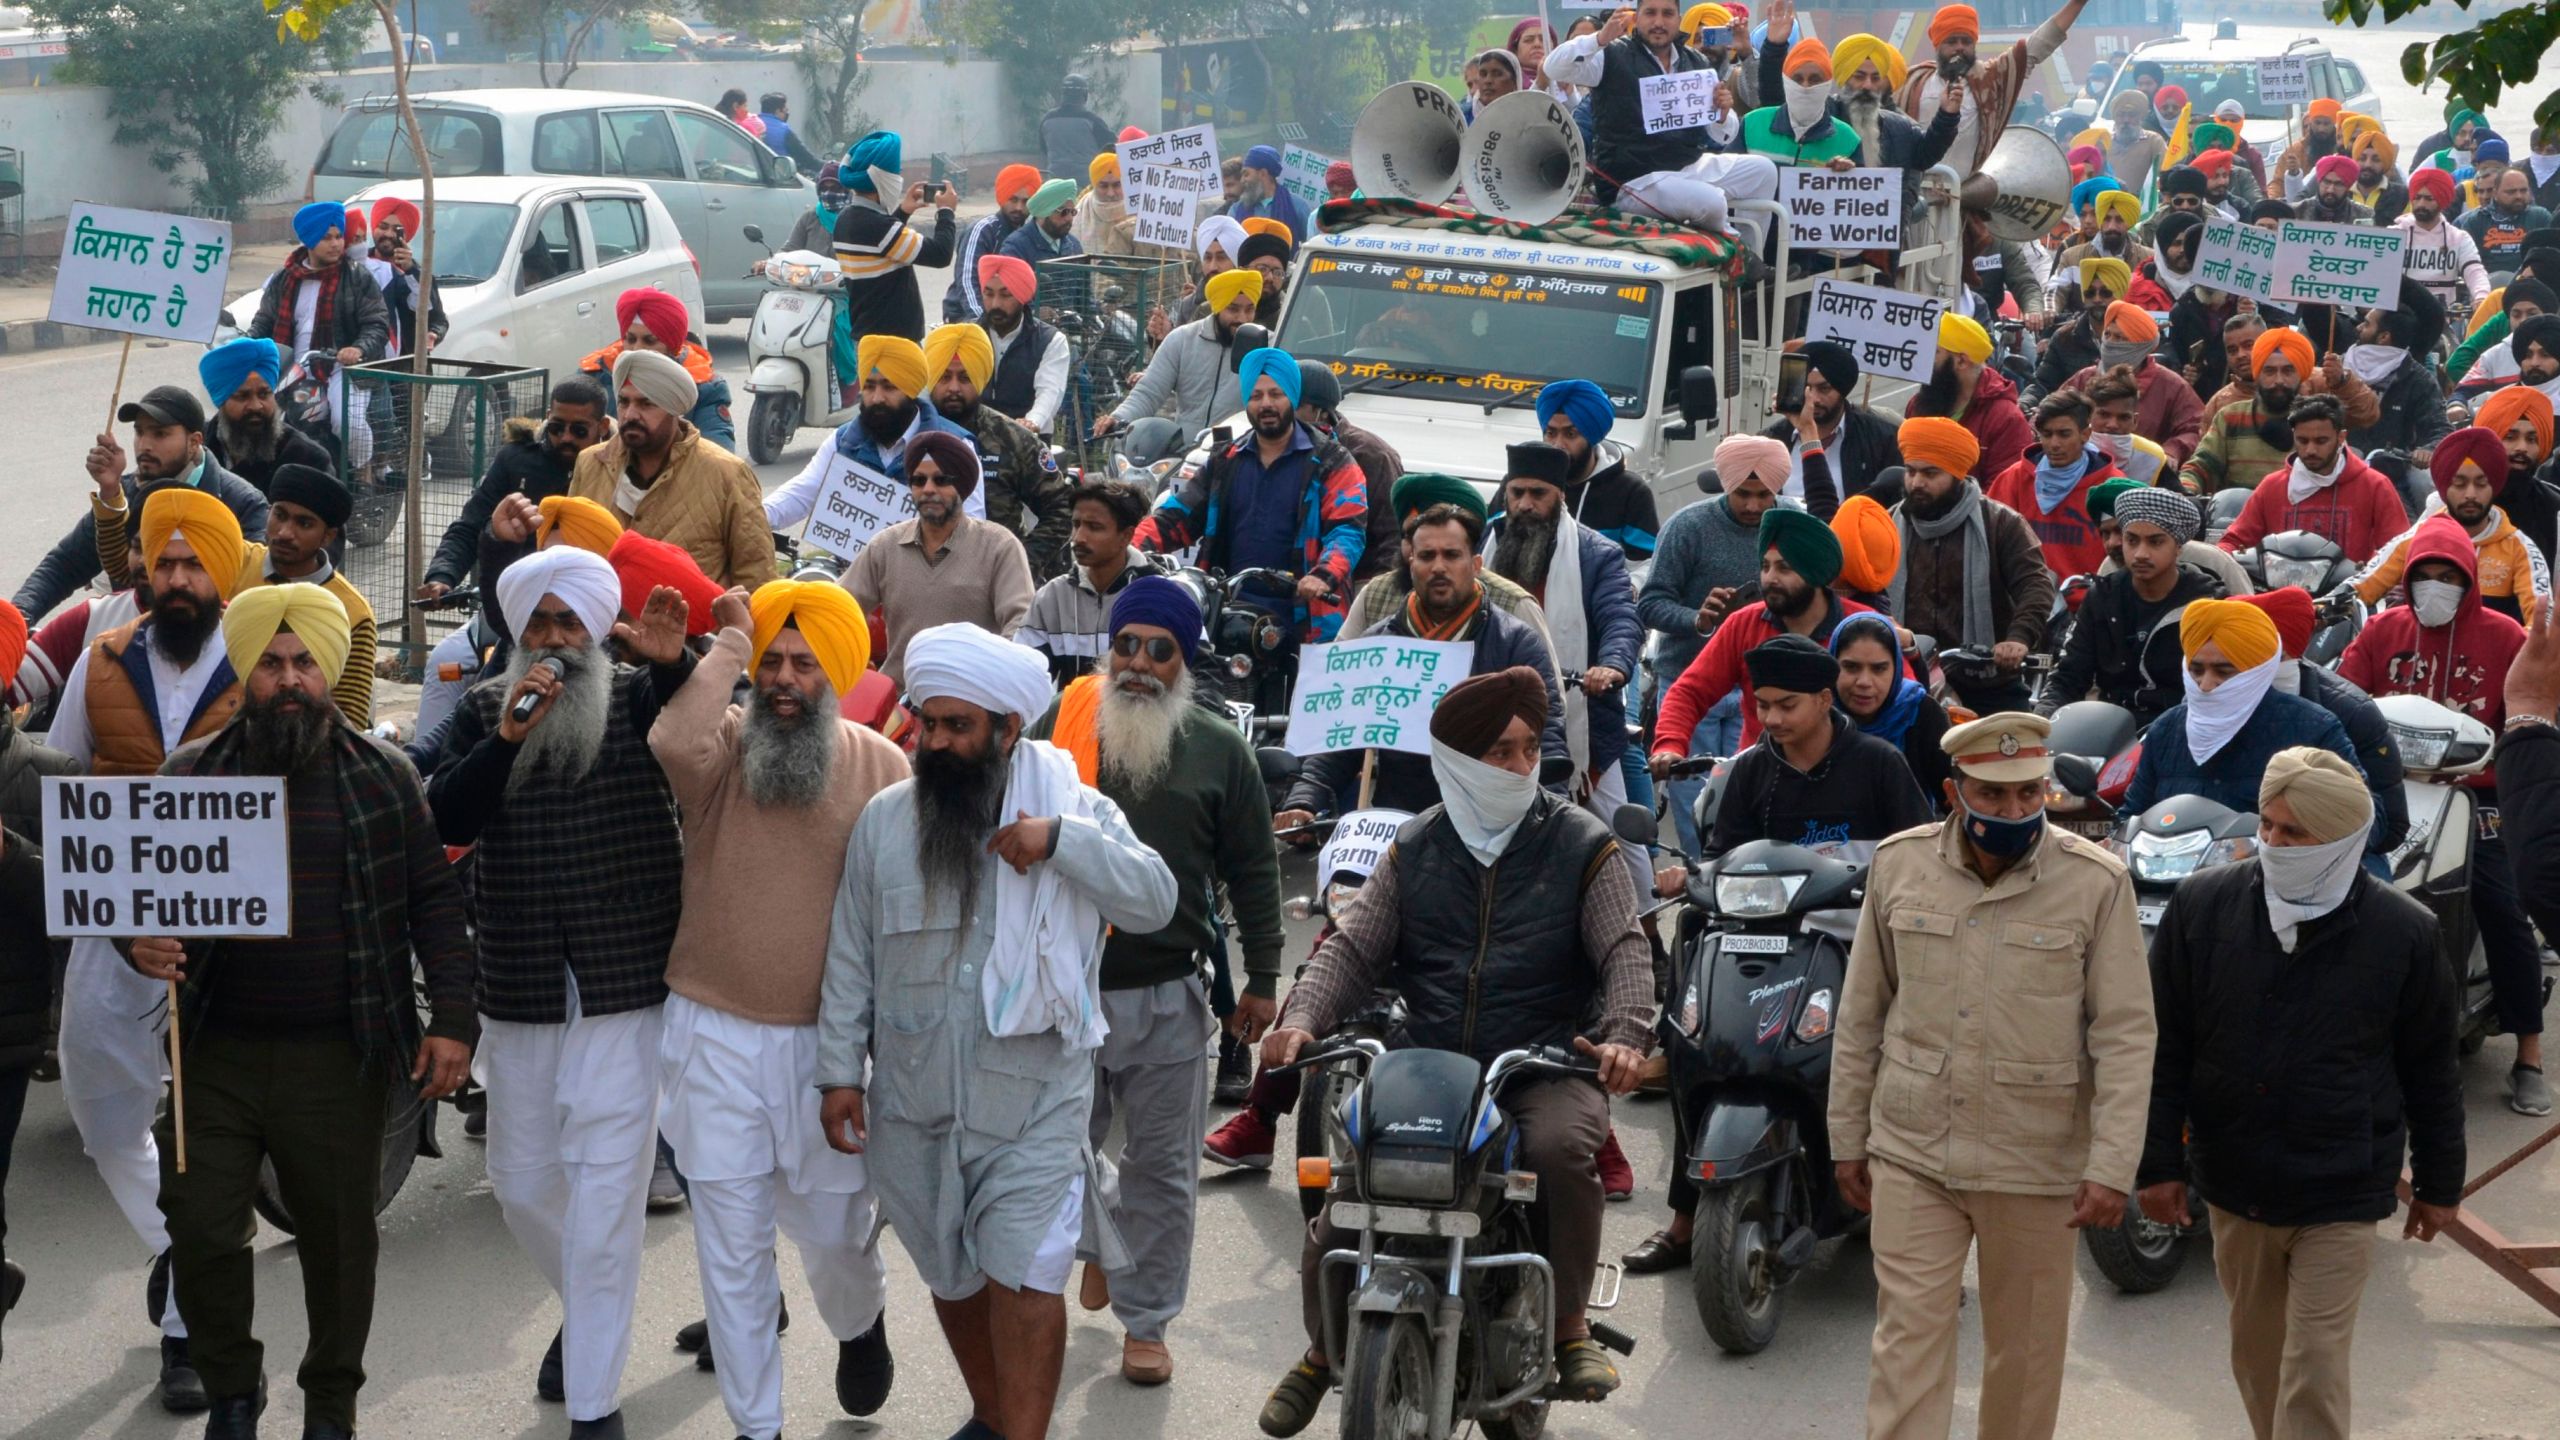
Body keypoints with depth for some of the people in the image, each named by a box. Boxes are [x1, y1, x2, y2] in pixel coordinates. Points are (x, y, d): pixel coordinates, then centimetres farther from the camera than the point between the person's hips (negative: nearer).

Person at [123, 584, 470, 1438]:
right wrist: (139, 941, -13)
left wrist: (451, 1017, -5)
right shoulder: (191, 775, 5)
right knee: (199, 1231, 0)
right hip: (214, 1054, 1)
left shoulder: (382, 776, 3)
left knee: (338, 1238, 8)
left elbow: (433, 901, 2)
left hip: (340, 1057, -1)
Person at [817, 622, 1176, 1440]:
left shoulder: (1075, 810, -4)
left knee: (1025, 1282, -9)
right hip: (913, 1104, 3)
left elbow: (1154, 904, -14)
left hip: (1034, 1104, -3)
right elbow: (850, 960, 4)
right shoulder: (883, 821, 0)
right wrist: (840, 1071, 1)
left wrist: (1062, 842, -24)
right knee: (952, 1277, 17)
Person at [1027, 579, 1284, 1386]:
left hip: (1165, 996, -1)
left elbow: (1253, 874, 6)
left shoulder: (1220, 752, 1)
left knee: (1161, 1169, 7)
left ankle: (1145, 1320, 21)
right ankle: (1102, 1230, 41)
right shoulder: (1057, 729, 1)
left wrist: (1261, 980, 4)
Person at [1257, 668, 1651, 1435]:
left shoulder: (1581, 845, 3)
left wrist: (1623, 1034, -25)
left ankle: (1569, 1326, -13)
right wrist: (1301, 1017, -14)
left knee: (1561, 1149, -35)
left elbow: (1625, 950, -5)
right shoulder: (1413, 850, 11)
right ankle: (1323, 1349, 13)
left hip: (1546, 1065, -2)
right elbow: (1354, 946, 6)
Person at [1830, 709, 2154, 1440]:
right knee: (1908, 1339, -1)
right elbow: (1860, 1015, 7)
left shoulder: (2097, 882, -9)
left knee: (2026, 1351, 11)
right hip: (1911, 1153, 1)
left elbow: (2125, 1033, -8)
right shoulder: (1899, 864, 0)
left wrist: (2112, 1166, -13)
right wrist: (1848, 1137, 9)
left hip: (2036, 1162, -1)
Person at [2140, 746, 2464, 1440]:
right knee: (2256, 1356, 15)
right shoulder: (2201, 904, -5)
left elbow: (2432, 1070, 3)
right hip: (2233, 1182, 3)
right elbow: (2165, 1045, 1)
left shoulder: (2403, 932, -8)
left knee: (2314, 1369, -6)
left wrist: (2439, 1185, 9)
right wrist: (2160, 1162, 0)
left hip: (2339, 1195, -3)